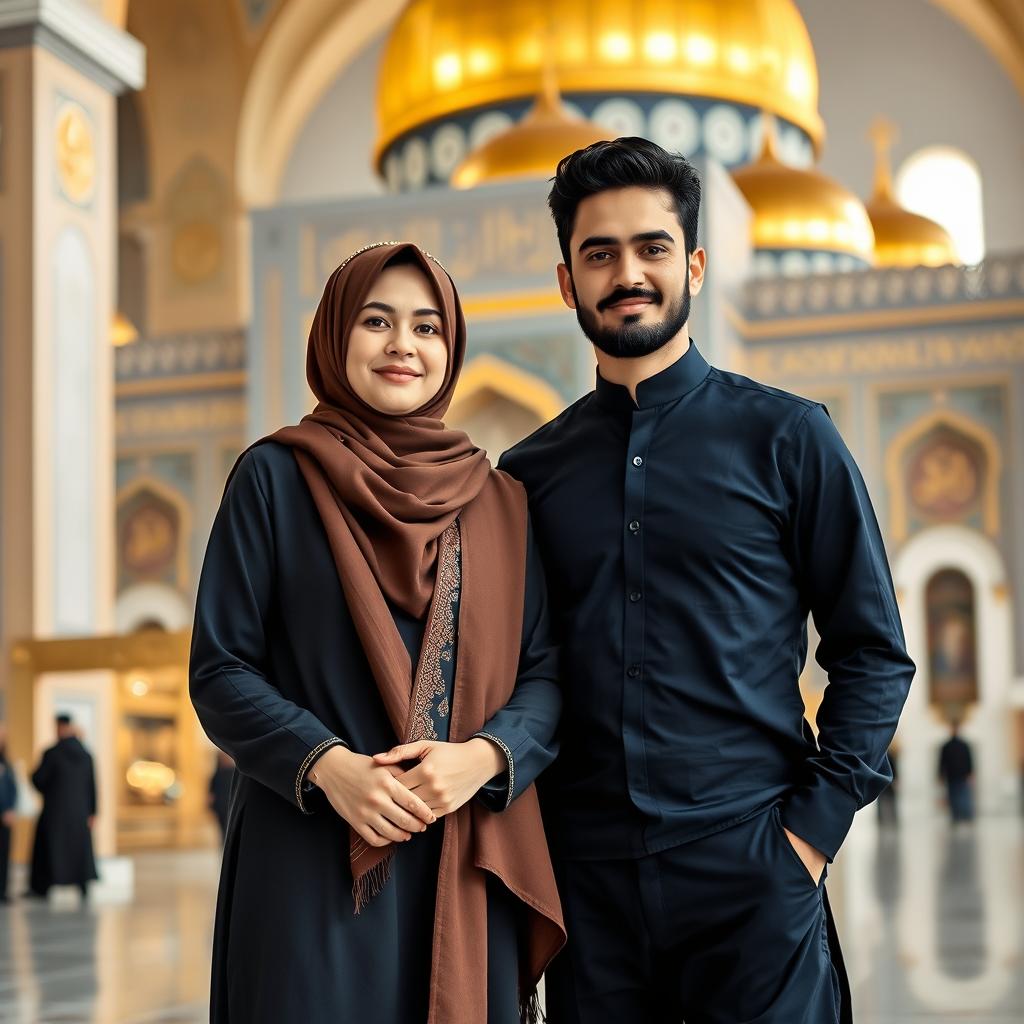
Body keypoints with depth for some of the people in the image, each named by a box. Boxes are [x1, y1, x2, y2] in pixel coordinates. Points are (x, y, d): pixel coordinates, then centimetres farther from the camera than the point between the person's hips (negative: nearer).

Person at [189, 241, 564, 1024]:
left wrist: (483, 756, -13)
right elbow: (220, 670, -1)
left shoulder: (499, 501, 10)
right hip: (311, 867, -2)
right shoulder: (276, 477, 2)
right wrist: (327, 764, -17)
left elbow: (546, 671, 7)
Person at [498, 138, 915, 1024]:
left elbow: (873, 652, 0)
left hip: (750, 871, -2)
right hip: (586, 877, 3)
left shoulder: (785, 438, 1)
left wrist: (815, 825, -8)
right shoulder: (529, 474, 9)